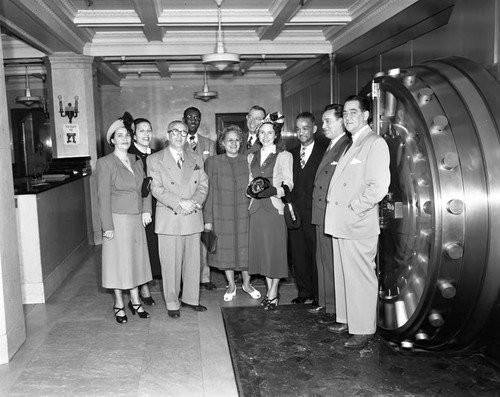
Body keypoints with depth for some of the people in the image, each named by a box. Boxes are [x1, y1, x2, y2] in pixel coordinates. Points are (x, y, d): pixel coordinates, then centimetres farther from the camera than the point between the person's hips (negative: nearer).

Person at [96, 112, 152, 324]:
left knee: (136, 258, 12)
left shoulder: (136, 160, 8)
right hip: (117, 219, -5)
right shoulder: (105, 163, -9)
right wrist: (107, 226, -14)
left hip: (137, 219, 5)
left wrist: (146, 210, -1)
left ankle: (135, 300, 26)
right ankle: (119, 304, 19)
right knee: (118, 259, 4)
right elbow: (103, 196, -11)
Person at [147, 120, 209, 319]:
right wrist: (180, 203, -18)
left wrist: (194, 202, -12)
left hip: (193, 218, 4)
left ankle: (191, 298, 25)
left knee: (193, 260, 10)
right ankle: (172, 303, 15)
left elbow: (203, 185, 7)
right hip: (169, 219, -4)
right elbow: (157, 189, -8)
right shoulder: (154, 159, 1)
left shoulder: (196, 159, 14)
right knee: (170, 263, 2)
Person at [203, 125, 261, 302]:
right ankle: (231, 285, 25)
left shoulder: (248, 161, 4)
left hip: (245, 214, 1)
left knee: (245, 248, 5)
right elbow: (208, 192, -1)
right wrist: (208, 219, -4)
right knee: (225, 249, 7)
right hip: (222, 214, -1)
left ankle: (246, 283, 25)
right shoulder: (212, 162, 0)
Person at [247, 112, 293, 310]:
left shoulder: (284, 155, 0)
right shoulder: (252, 156, 16)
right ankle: (269, 290, 19)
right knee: (261, 248, 6)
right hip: (257, 208, 5)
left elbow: (288, 184, -5)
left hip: (275, 207, -5)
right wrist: (251, 189, -5)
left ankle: (274, 293, 9)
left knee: (275, 248, -1)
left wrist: (272, 191, -23)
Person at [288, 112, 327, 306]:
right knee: (297, 254, 8)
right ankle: (304, 291, 22)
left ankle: (319, 295, 13)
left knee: (317, 253, 1)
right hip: (294, 212, 5)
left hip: (315, 211, -5)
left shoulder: (324, 152, -1)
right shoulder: (291, 154, 15)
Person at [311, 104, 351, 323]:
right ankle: (324, 304, 28)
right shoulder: (330, 147, 16)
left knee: (334, 263, 0)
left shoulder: (348, 148, -14)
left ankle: (335, 309, 11)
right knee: (323, 261, 16)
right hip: (321, 215, 10)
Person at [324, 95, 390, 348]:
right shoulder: (349, 145, 18)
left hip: (359, 225, -8)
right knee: (343, 275, 16)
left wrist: (353, 209, -15)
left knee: (361, 277, 0)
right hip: (340, 224, 9)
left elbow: (378, 187, -18)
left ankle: (363, 329, 11)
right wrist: (335, 208, 9)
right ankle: (347, 319, 29)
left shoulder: (375, 144, -9)